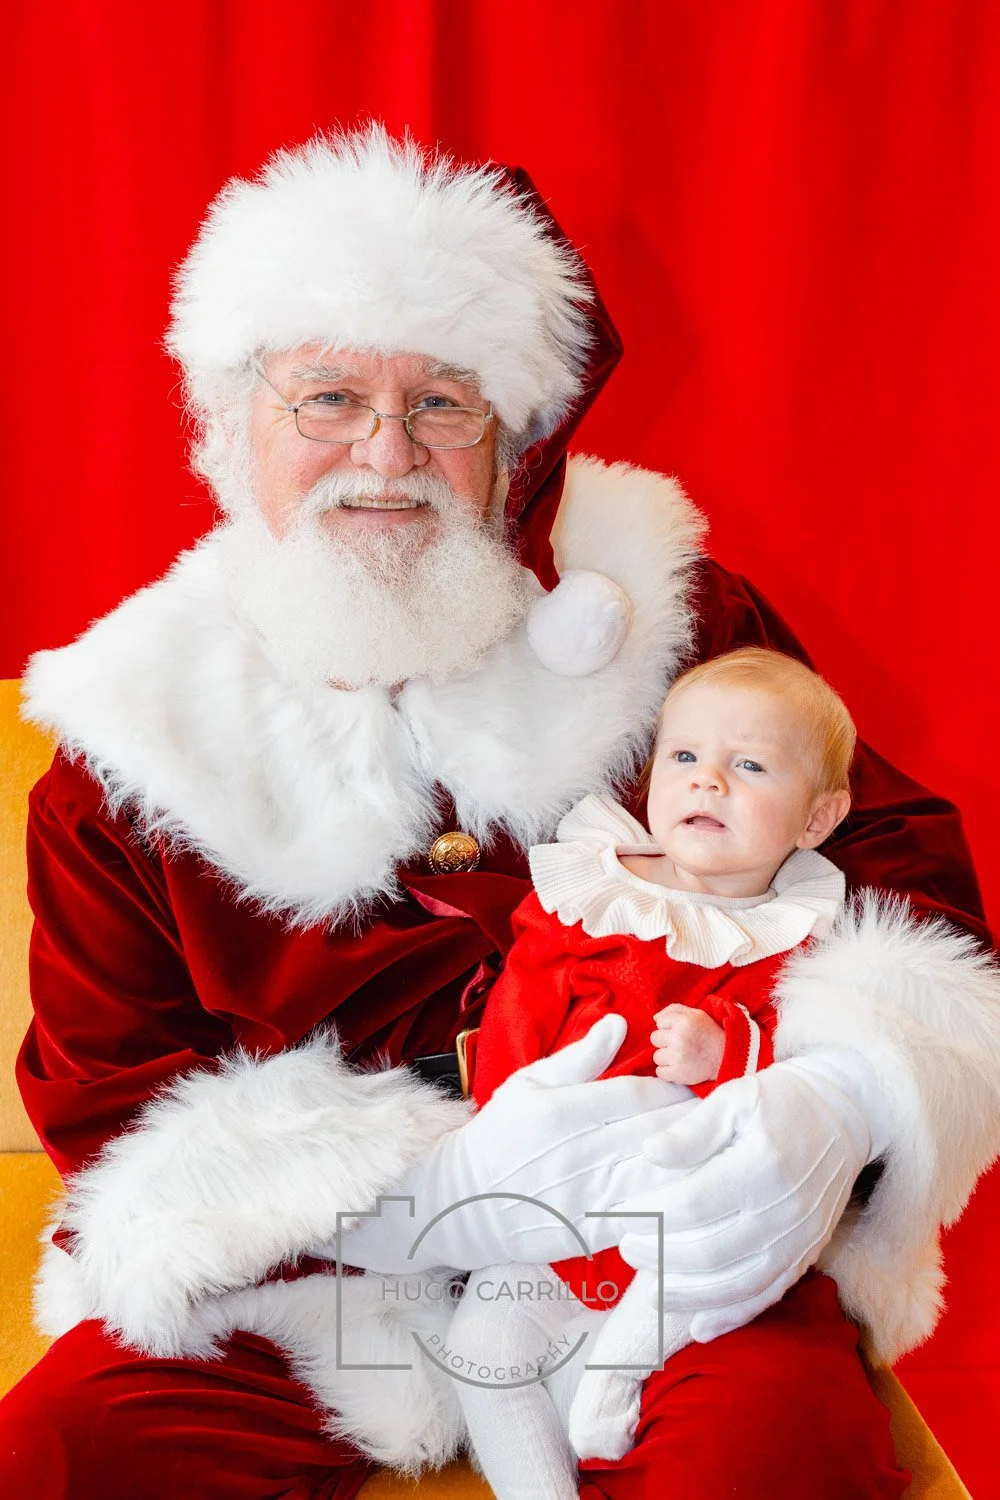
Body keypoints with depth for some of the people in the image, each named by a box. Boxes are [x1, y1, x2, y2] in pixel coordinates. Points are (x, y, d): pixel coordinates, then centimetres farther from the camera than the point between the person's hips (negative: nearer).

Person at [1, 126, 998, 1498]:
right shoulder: (133, 745, -3)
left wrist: (838, 1102, -23)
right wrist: (440, 1190, -21)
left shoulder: (658, 615, -4)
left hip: (662, 1247, 0)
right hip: (298, 1280, 1)